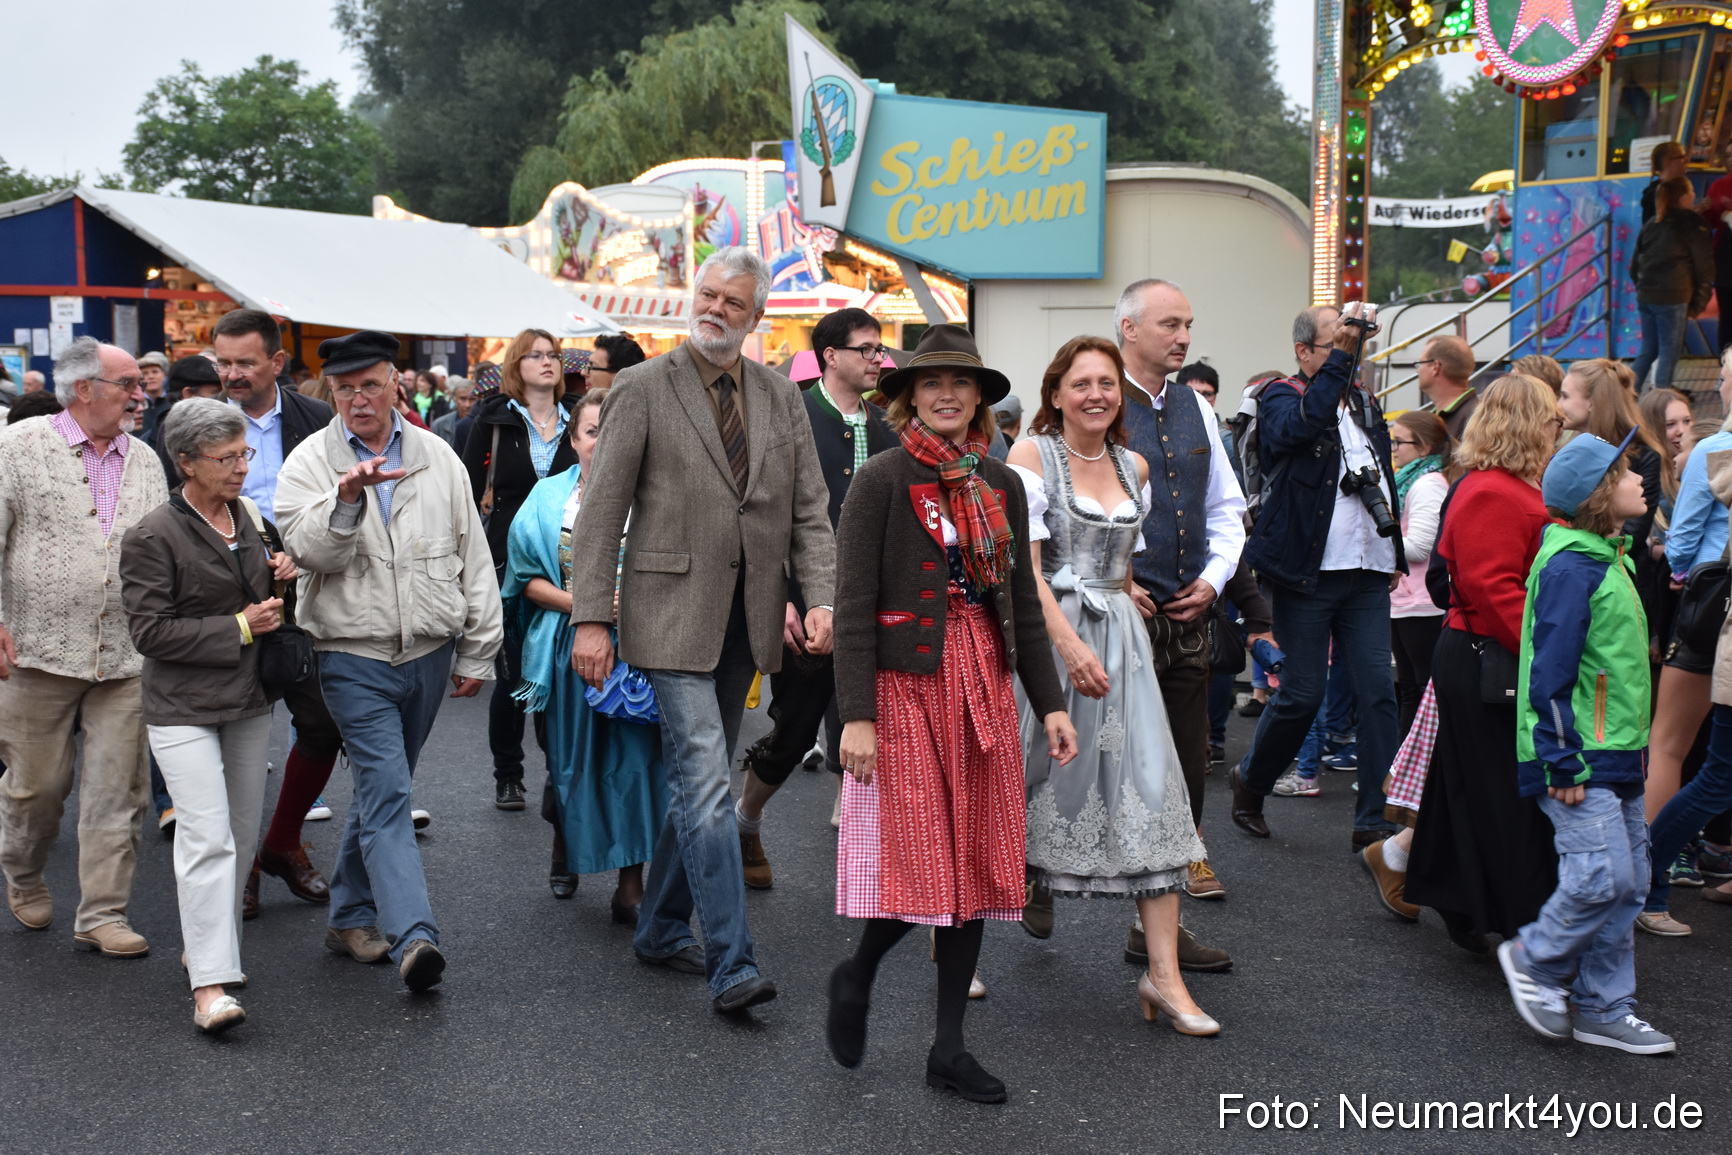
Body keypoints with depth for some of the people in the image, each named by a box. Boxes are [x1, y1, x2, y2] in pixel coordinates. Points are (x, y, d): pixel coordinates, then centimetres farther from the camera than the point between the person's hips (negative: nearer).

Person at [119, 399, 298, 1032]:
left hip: (248, 701, 7)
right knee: (208, 838, -14)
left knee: (242, 835, 12)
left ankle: (209, 947, 28)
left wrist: (278, 574, 2)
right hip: (183, 708, -7)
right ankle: (210, 984, -14)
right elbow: (149, 631, -15)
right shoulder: (153, 536, -13)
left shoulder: (245, 518, 10)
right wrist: (240, 628, -16)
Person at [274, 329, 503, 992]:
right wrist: (346, 498, -32)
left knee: (381, 788, 15)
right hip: (354, 657, -3)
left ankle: (351, 916, 29)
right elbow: (307, 548, -15)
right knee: (387, 792, -13)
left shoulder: (436, 457, 7)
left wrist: (478, 651, 9)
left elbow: (473, 557, 10)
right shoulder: (310, 461, 0)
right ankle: (412, 937, -19)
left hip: (429, 654, 4)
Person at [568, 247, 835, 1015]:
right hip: (675, 613, -5)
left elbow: (809, 511, 10)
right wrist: (591, 618, -11)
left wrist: (821, 598, -5)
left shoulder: (781, 398, 11)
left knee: (696, 780, 14)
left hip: (746, 619, 5)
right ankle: (732, 965, -10)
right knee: (705, 785, -12)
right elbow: (600, 512, -4)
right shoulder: (642, 389, -2)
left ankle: (661, 929, 29)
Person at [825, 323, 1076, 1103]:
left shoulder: (1001, 485, 11)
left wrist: (1050, 702, 8)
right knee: (918, 860, -8)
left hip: (985, 685, 6)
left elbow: (1023, 600, 14)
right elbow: (852, 605, -10)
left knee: (977, 862, 6)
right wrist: (856, 714, -16)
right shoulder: (882, 481, -6)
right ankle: (856, 977, 24)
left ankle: (948, 1051, 16)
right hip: (905, 686, -5)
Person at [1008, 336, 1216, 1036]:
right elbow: (1023, 563, -13)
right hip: (1043, 635, -4)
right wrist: (1070, 644, -22)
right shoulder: (1031, 455, -5)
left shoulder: (1135, 467, 12)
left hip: (1119, 640, 5)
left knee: (1151, 799, -4)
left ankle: (1163, 976, -1)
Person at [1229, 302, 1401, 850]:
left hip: (1367, 573, 6)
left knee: (1379, 692, -1)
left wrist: (1394, 552, 21)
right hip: (1307, 573, -5)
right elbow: (1302, 423, -27)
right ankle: (1250, 780, 25)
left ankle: (1374, 820, 4)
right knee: (1303, 693, 0)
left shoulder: (1364, 401, 17)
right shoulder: (1281, 398, -2)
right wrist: (1341, 356, -30)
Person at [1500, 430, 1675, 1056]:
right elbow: (1550, 673, -19)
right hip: (1580, 760, -10)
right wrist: (1562, 764, -20)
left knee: (1628, 880, 10)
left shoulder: (1610, 560, 15)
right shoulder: (1571, 568, -16)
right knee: (1602, 876, -13)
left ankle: (1602, 1008, 18)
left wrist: (1631, 746, 22)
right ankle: (1534, 959, 10)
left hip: (1616, 755, 10)